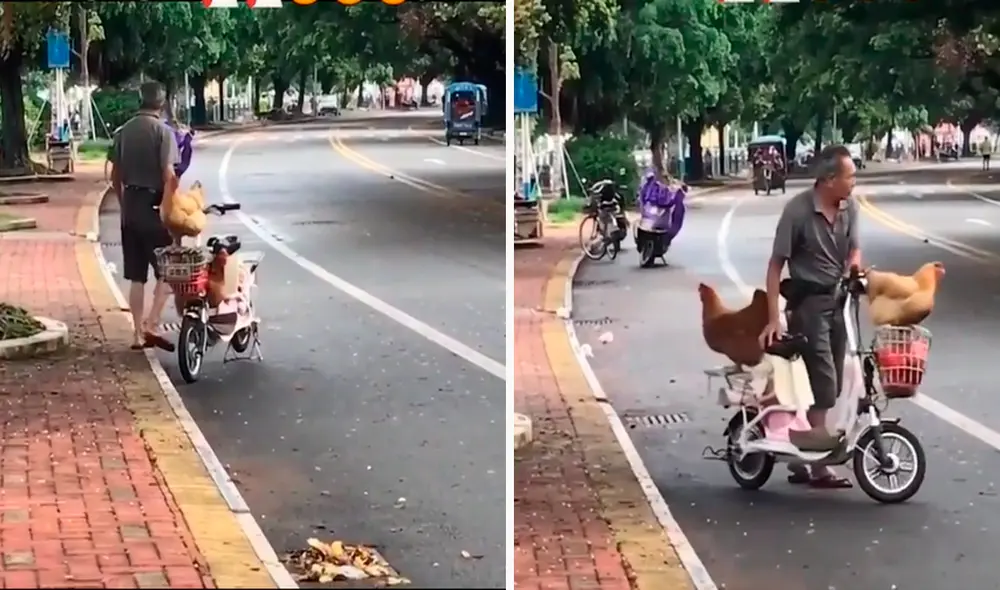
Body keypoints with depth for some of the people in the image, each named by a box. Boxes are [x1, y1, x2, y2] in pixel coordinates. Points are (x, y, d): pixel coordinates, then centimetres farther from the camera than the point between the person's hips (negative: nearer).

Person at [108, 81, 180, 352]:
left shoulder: (124, 131, 9)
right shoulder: (163, 131, -10)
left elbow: (115, 176, 12)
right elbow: (169, 176, -17)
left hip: (130, 207, 6)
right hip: (154, 206, -6)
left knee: (136, 276, 9)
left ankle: (139, 334, 12)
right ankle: (152, 325, -9)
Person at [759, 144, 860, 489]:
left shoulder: (849, 207, -1)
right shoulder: (798, 210, -17)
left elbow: (853, 249, 6)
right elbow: (776, 265, -13)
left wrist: (855, 266, -20)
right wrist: (773, 318, -18)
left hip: (839, 299, 6)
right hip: (808, 301, -6)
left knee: (831, 384, 11)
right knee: (822, 383, -9)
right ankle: (818, 467, -2)